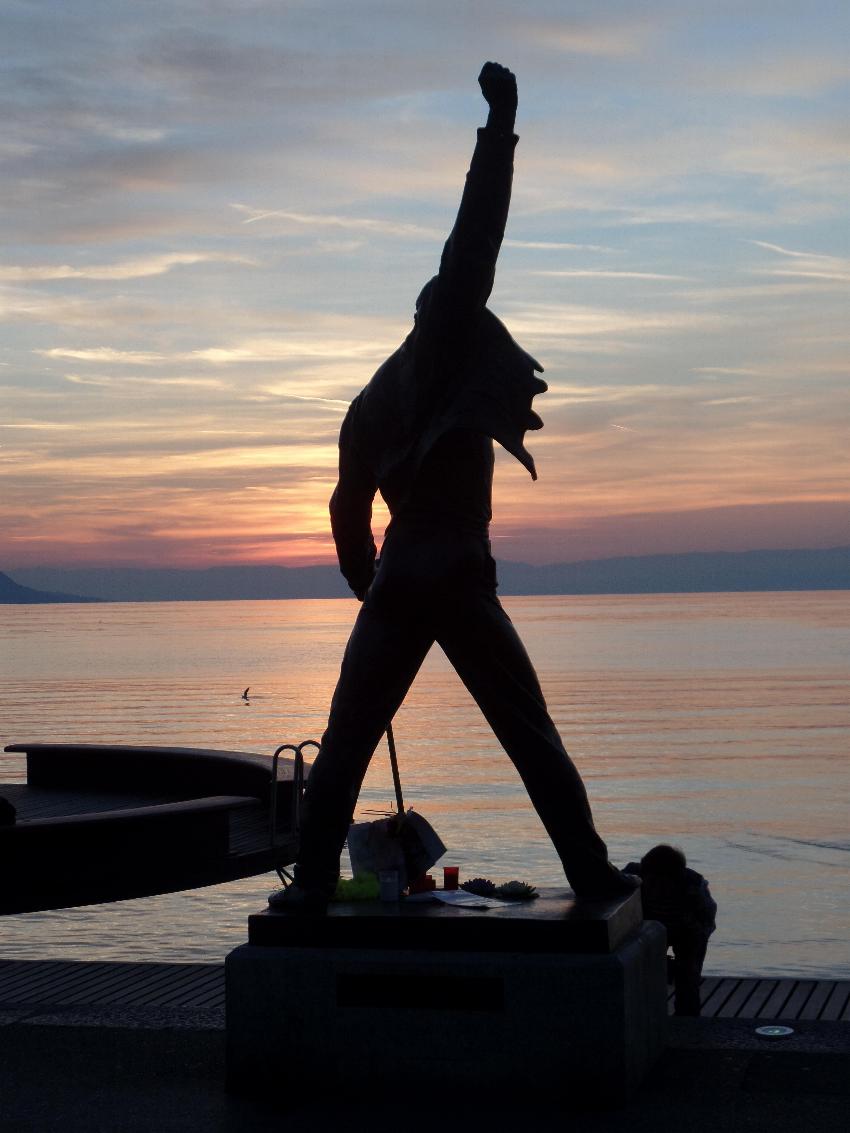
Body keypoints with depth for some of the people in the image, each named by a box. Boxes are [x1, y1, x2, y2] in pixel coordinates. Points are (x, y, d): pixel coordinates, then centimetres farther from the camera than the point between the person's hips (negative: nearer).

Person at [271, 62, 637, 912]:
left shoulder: (374, 403, 16)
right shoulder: (450, 360, 1)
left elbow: (348, 508, 18)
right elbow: (472, 249, -6)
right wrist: (500, 123, -4)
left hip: (397, 586, 4)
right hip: (461, 583, -4)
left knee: (348, 738, 10)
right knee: (531, 737, 4)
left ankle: (314, 879, 3)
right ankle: (592, 877, 5)